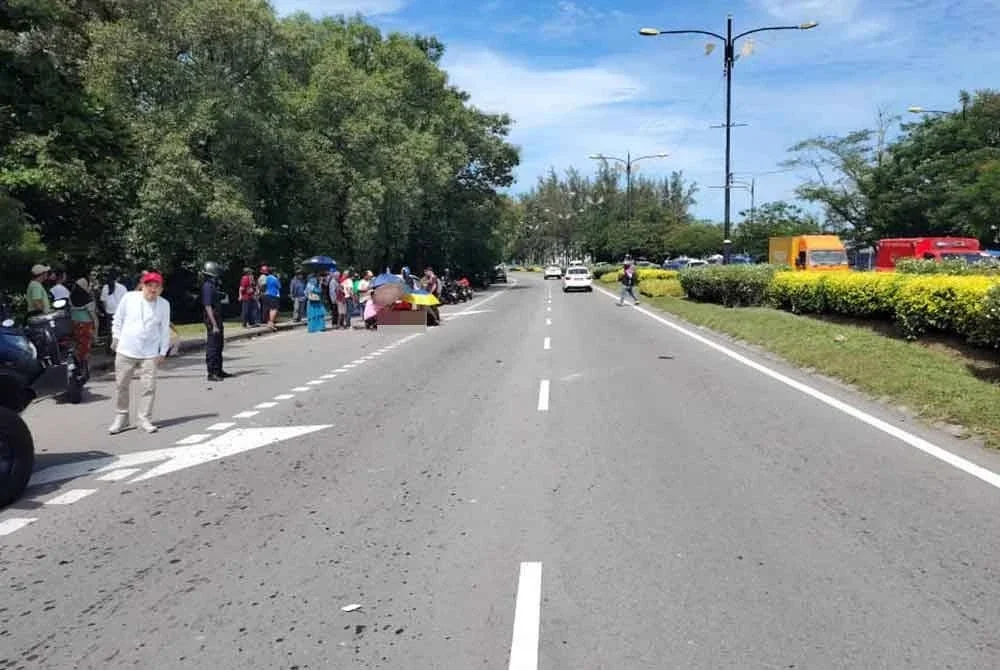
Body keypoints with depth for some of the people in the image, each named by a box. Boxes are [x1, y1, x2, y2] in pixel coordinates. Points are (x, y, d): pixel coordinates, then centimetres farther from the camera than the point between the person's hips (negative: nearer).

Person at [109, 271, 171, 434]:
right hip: (125, 351, 0)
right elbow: (118, 319, 8)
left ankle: (144, 418, 10)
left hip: (150, 354, 0)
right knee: (121, 385, 7)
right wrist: (116, 338, 9)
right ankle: (121, 417, 22)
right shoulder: (129, 297, -5)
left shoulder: (164, 304, -2)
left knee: (149, 386, -3)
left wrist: (162, 352, 4)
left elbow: (164, 329, 4)